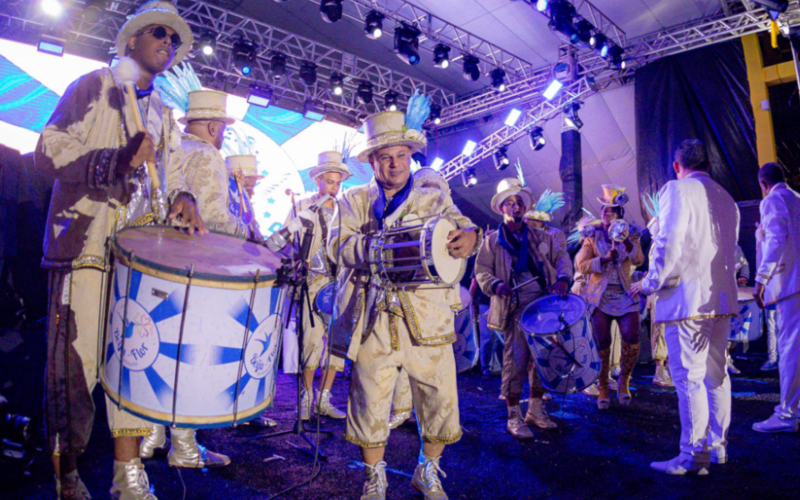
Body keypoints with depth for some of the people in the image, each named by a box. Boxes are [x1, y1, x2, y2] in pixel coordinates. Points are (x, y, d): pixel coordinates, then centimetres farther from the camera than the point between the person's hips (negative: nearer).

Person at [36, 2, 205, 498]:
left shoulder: (164, 115, 23)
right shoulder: (94, 86, 5)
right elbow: (49, 149, -4)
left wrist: (182, 199, -3)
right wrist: (114, 161, -22)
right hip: (86, 244, -5)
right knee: (76, 362, -5)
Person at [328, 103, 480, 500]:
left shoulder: (434, 199, 14)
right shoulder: (354, 200, 12)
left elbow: (460, 226, -3)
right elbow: (339, 244, -4)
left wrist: (469, 236, -28)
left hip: (427, 318, 1)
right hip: (373, 319, 0)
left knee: (441, 400, 4)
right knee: (370, 401, 4)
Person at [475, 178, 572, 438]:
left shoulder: (541, 237, 17)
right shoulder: (493, 240, 8)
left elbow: (561, 256, 10)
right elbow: (481, 270, 3)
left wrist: (562, 279, -10)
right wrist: (496, 285, -17)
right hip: (516, 307, -4)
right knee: (516, 359, -7)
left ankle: (536, 410, 23)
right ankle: (514, 416, 4)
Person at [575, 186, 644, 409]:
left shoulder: (629, 236, 11)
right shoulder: (592, 238, 9)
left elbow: (639, 260, -6)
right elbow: (581, 265, -3)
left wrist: (626, 242, -22)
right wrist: (604, 259, -17)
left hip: (624, 295, 1)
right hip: (600, 296, -1)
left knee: (631, 338, -15)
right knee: (602, 343, -4)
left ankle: (623, 381, 8)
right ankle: (602, 388, 11)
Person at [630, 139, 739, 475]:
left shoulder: (676, 190, -6)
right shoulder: (726, 198, 16)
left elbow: (669, 244, -15)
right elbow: (729, 248, 19)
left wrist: (651, 284, -5)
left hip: (687, 296, -8)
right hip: (721, 296, 8)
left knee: (689, 377, -5)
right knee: (716, 374, 14)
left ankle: (694, 456, 0)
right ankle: (718, 447, 24)